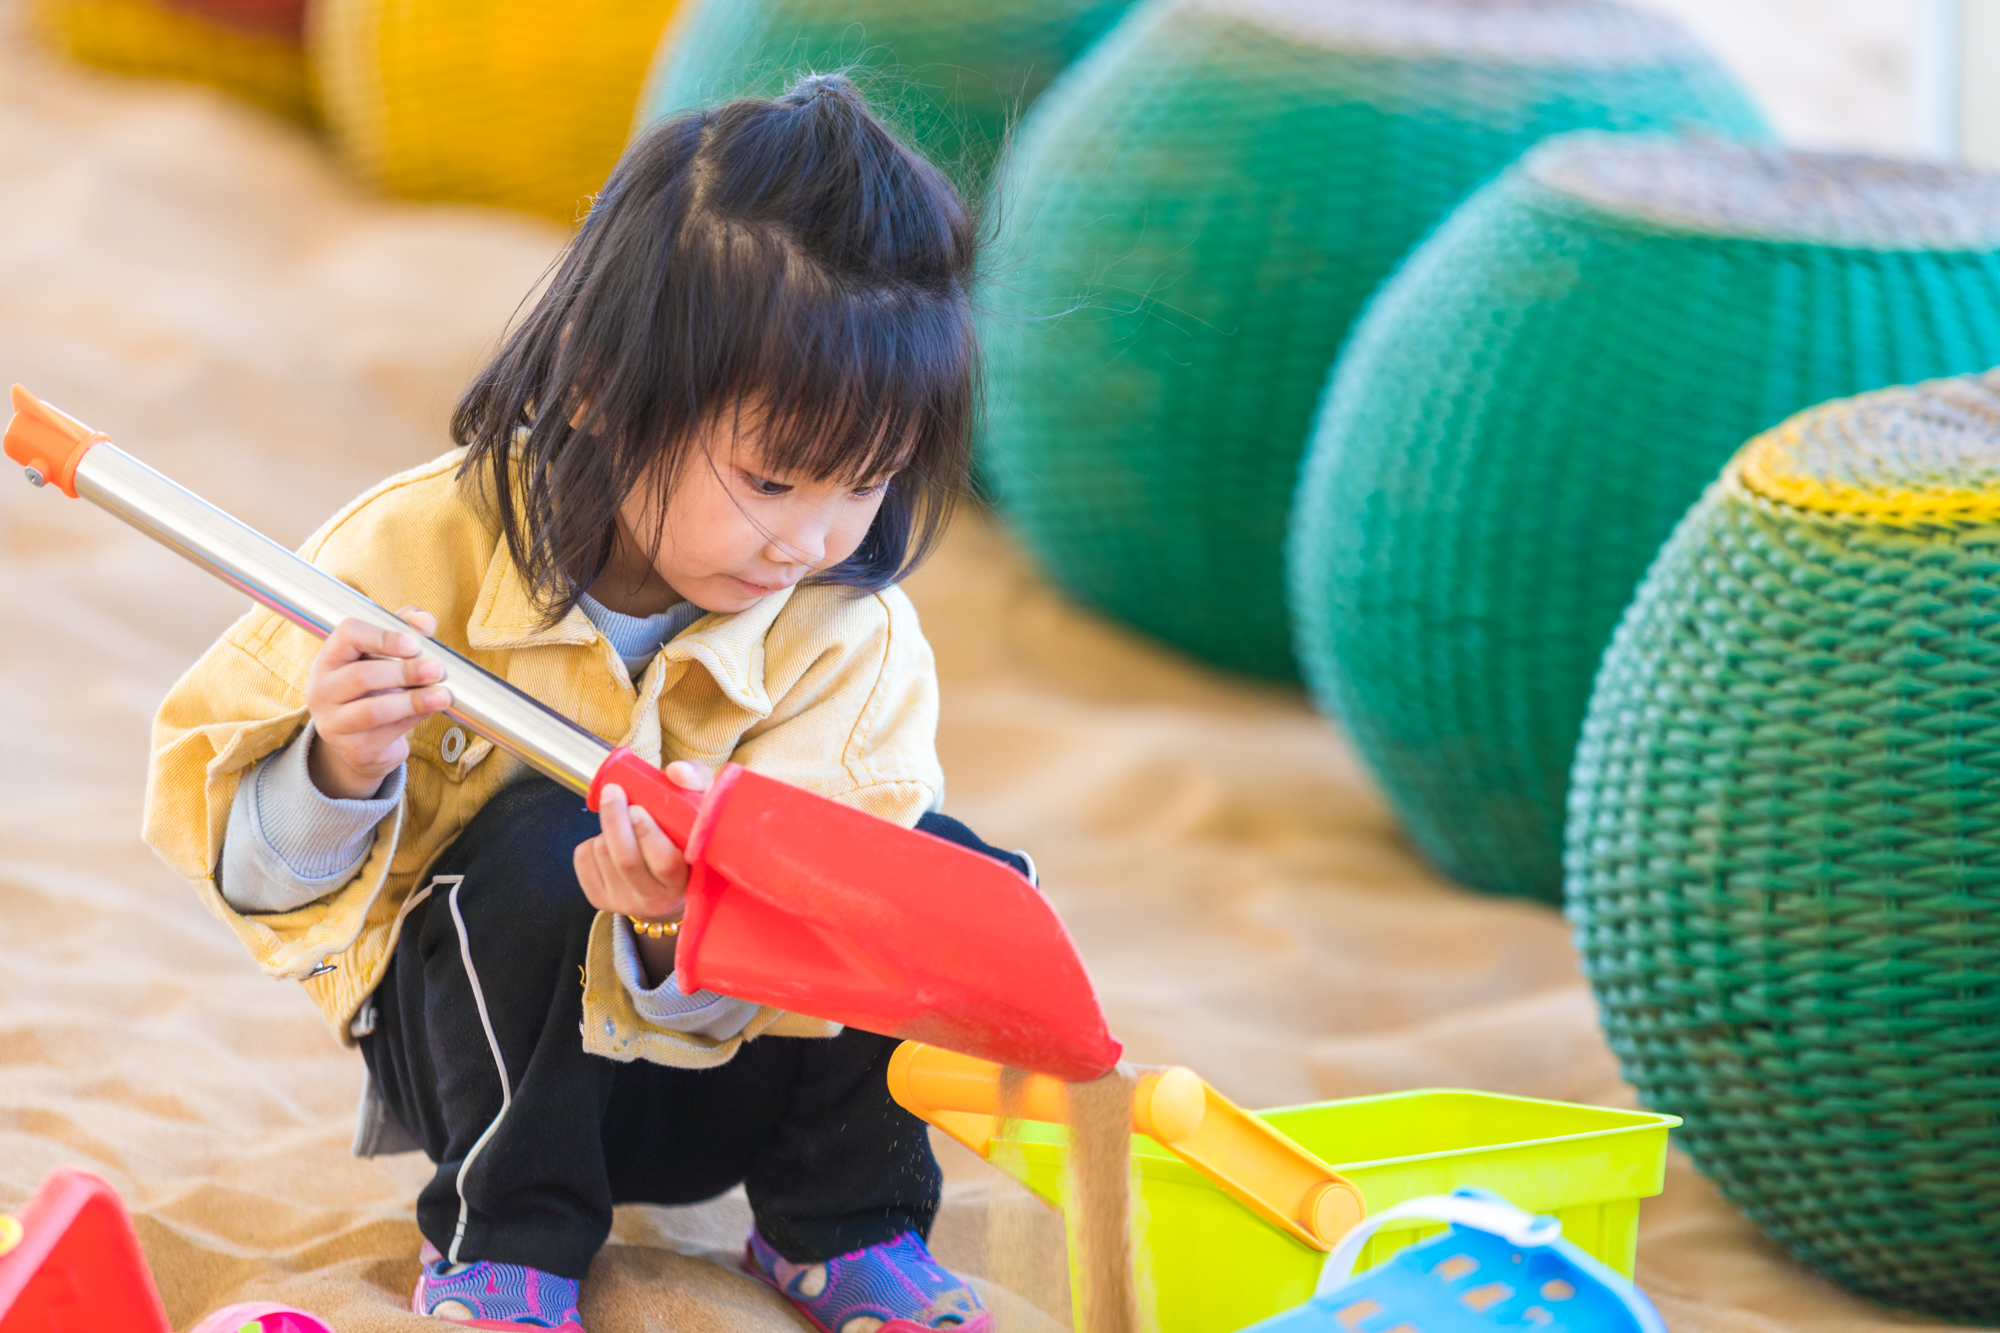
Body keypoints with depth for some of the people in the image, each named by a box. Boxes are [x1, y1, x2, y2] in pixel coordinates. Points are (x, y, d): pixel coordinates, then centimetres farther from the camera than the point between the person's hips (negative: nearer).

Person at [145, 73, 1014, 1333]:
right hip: (474, 1031, -2)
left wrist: (687, 924, -47)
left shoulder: (853, 641, -17)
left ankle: (842, 1227, 1)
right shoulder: (427, 549, -21)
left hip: (704, 1042, 2)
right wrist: (338, 775, -37)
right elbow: (239, 849, -14)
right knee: (540, 841, -33)